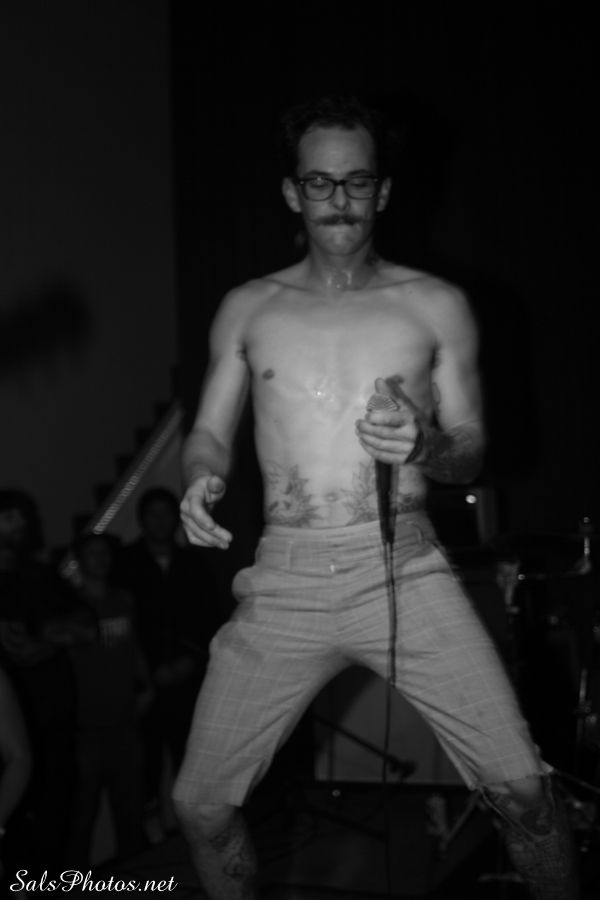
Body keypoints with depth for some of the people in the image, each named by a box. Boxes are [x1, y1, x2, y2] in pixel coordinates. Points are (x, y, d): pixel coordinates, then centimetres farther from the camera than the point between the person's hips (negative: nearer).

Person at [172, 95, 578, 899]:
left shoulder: (436, 307, 6)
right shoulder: (249, 310, 10)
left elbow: (472, 450, 7)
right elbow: (211, 431, 12)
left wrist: (424, 448, -16)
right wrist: (201, 482, -11)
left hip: (404, 569, -1)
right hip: (285, 581, 2)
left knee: (523, 789, -9)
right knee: (200, 805, 3)